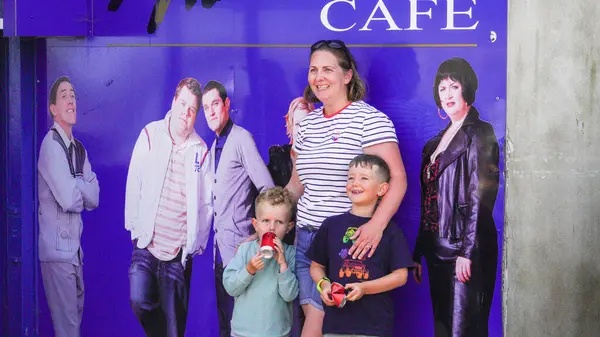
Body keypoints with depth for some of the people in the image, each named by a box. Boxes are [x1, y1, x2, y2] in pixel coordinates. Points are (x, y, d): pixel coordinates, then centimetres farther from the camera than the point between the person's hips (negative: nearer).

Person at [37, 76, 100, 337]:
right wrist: (81, 189, -1)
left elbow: (94, 198, 7)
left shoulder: (79, 149, 13)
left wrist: (76, 187, -10)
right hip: (57, 248, -8)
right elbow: (68, 198, -21)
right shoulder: (50, 144, -13)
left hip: (75, 248, 8)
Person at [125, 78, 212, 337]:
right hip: (146, 244, 0)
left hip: (179, 252, 0)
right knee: (139, 300, -20)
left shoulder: (201, 150, 1)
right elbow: (134, 183, 4)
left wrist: (197, 243, 4)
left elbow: (206, 203, 5)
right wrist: (135, 227, 4)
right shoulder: (150, 135, 0)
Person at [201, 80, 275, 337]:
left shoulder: (242, 139, -12)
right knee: (223, 308, 13)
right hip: (220, 240, 8)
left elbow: (268, 190, -15)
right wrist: (217, 234, 9)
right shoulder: (215, 146, 14)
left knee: (237, 308, -5)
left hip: (238, 239, -8)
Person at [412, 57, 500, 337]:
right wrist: (418, 253, 14)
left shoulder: (479, 134, -7)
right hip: (437, 249, 8)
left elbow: (480, 198, -14)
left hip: (465, 250, -8)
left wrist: (467, 251, -19)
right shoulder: (437, 141, 17)